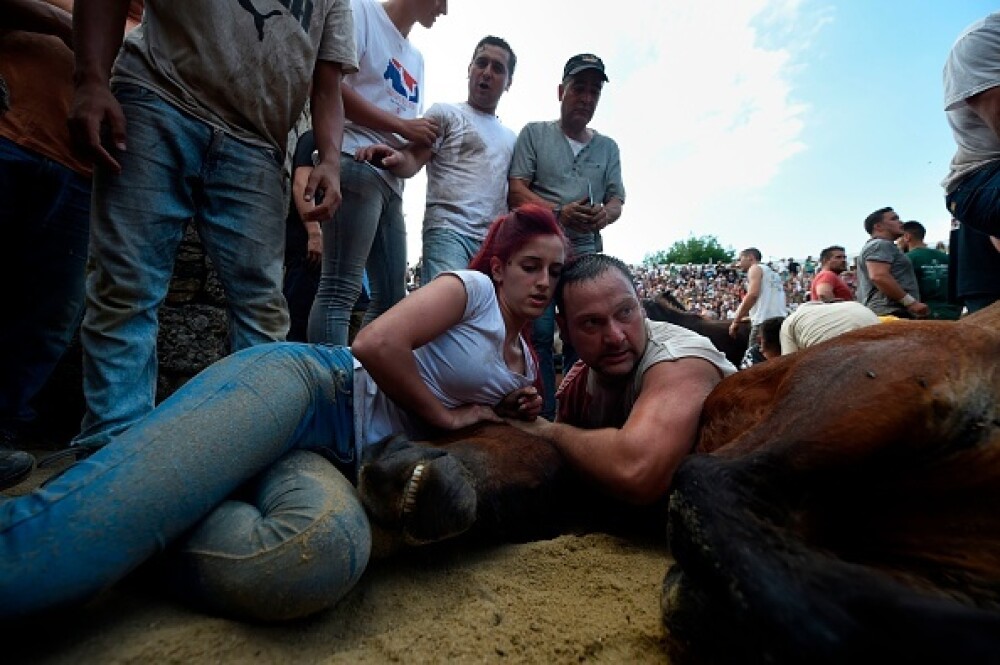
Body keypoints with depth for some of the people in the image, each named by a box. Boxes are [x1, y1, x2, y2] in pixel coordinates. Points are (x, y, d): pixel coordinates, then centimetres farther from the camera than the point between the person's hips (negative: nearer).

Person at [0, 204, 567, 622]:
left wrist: (519, 416, 12)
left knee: (328, 552, -30)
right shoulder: (473, 287, 3)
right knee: (76, 527, -28)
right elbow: (378, 343, -13)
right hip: (300, 384, -6)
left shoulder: (525, 362, 26)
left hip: (338, 458, 6)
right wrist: (446, 415, -2)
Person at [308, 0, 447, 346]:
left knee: (392, 297, 4)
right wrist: (402, 126, -7)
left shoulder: (416, 58, 29)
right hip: (356, 163, -8)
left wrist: (426, 134, 4)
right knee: (340, 290, -14)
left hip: (391, 179, 8)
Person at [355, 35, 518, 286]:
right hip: (449, 230, -5)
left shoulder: (511, 138, 27)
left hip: (494, 242, 6)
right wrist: (397, 158, -25)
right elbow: (414, 160, -1)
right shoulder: (445, 113, 11)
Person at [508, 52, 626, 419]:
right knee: (539, 336, -10)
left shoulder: (608, 147, 20)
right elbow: (515, 191, -1)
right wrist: (559, 213, -17)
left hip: (587, 255, 4)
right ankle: (543, 418, -3)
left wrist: (605, 214, -11)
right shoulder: (534, 133, 10)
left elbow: (616, 200, 15)